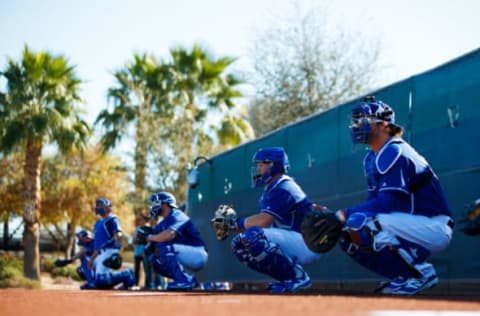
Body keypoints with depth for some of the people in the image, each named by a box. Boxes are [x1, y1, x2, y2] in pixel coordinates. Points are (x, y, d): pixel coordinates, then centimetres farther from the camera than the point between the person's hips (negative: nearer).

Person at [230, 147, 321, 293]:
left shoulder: (283, 188, -15)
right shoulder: (271, 190, 15)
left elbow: (264, 221, -25)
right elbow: (264, 223, 11)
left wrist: (238, 222, -11)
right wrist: (236, 224, -2)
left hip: (308, 244, -10)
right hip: (291, 243, 10)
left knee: (253, 235, -29)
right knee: (238, 243, 4)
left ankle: (297, 275, -17)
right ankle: (288, 277, 3)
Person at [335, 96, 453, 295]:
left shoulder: (394, 153, -15)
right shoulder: (371, 159, 14)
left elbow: (389, 202, -24)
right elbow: (374, 201, 11)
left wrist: (346, 214, -25)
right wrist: (337, 218, -4)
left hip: (434, 228, -10)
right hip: (413, 227, 10)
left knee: (358, 224, -26)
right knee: (346, 235, 6)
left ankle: (422, 273, -14)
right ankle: (403, 275, 7)